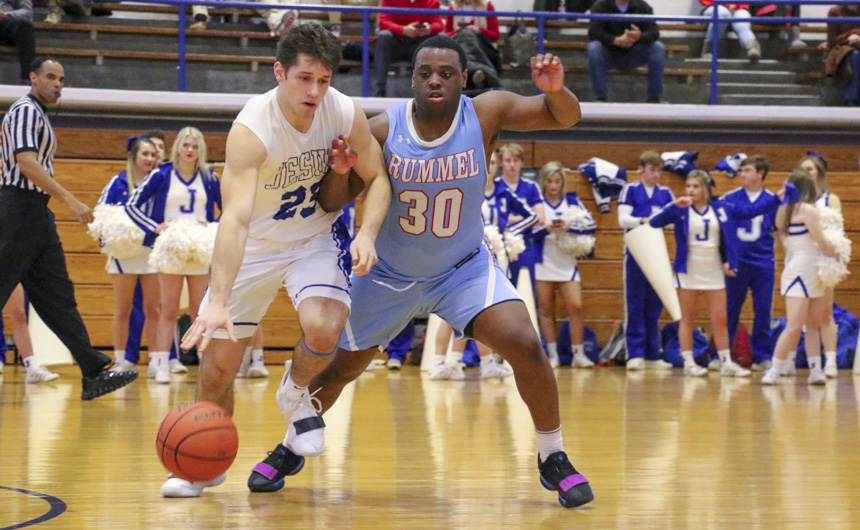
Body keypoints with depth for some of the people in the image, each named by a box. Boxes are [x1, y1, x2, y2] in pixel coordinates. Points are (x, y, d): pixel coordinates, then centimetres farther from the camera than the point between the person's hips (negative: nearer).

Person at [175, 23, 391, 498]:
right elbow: (235, 217, -41)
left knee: (323, 330, -28)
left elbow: (377, 178, -4)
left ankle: (294, 394, 8)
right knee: (216, 366, 1)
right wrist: (217, 303, -51)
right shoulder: (251, 129, -31)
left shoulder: (344, 113, -19)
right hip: (255, 245, -1)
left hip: (317, 237, 1)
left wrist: (367, 233, -25)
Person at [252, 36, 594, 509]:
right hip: (388, 275, 0)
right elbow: (333, 203, -13)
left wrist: (555, 89, -38)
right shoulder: (382, 131, -18)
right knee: (340, 367, 9)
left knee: (526, 346, -21)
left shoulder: (485, 114, -17)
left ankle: (553, 459, -1)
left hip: (464, 267, 0)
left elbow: (565, 117, -15)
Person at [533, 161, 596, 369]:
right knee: (545, 310, 2)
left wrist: (569, 227, -17)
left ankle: (578, 354, -2)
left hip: (567, 264, 1)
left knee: (576, 306, -9)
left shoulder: (572, 201, 8)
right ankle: (552, 354, 9)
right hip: (542, 264, -1)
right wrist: (546, 229, -20)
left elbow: (591, 225, -1)